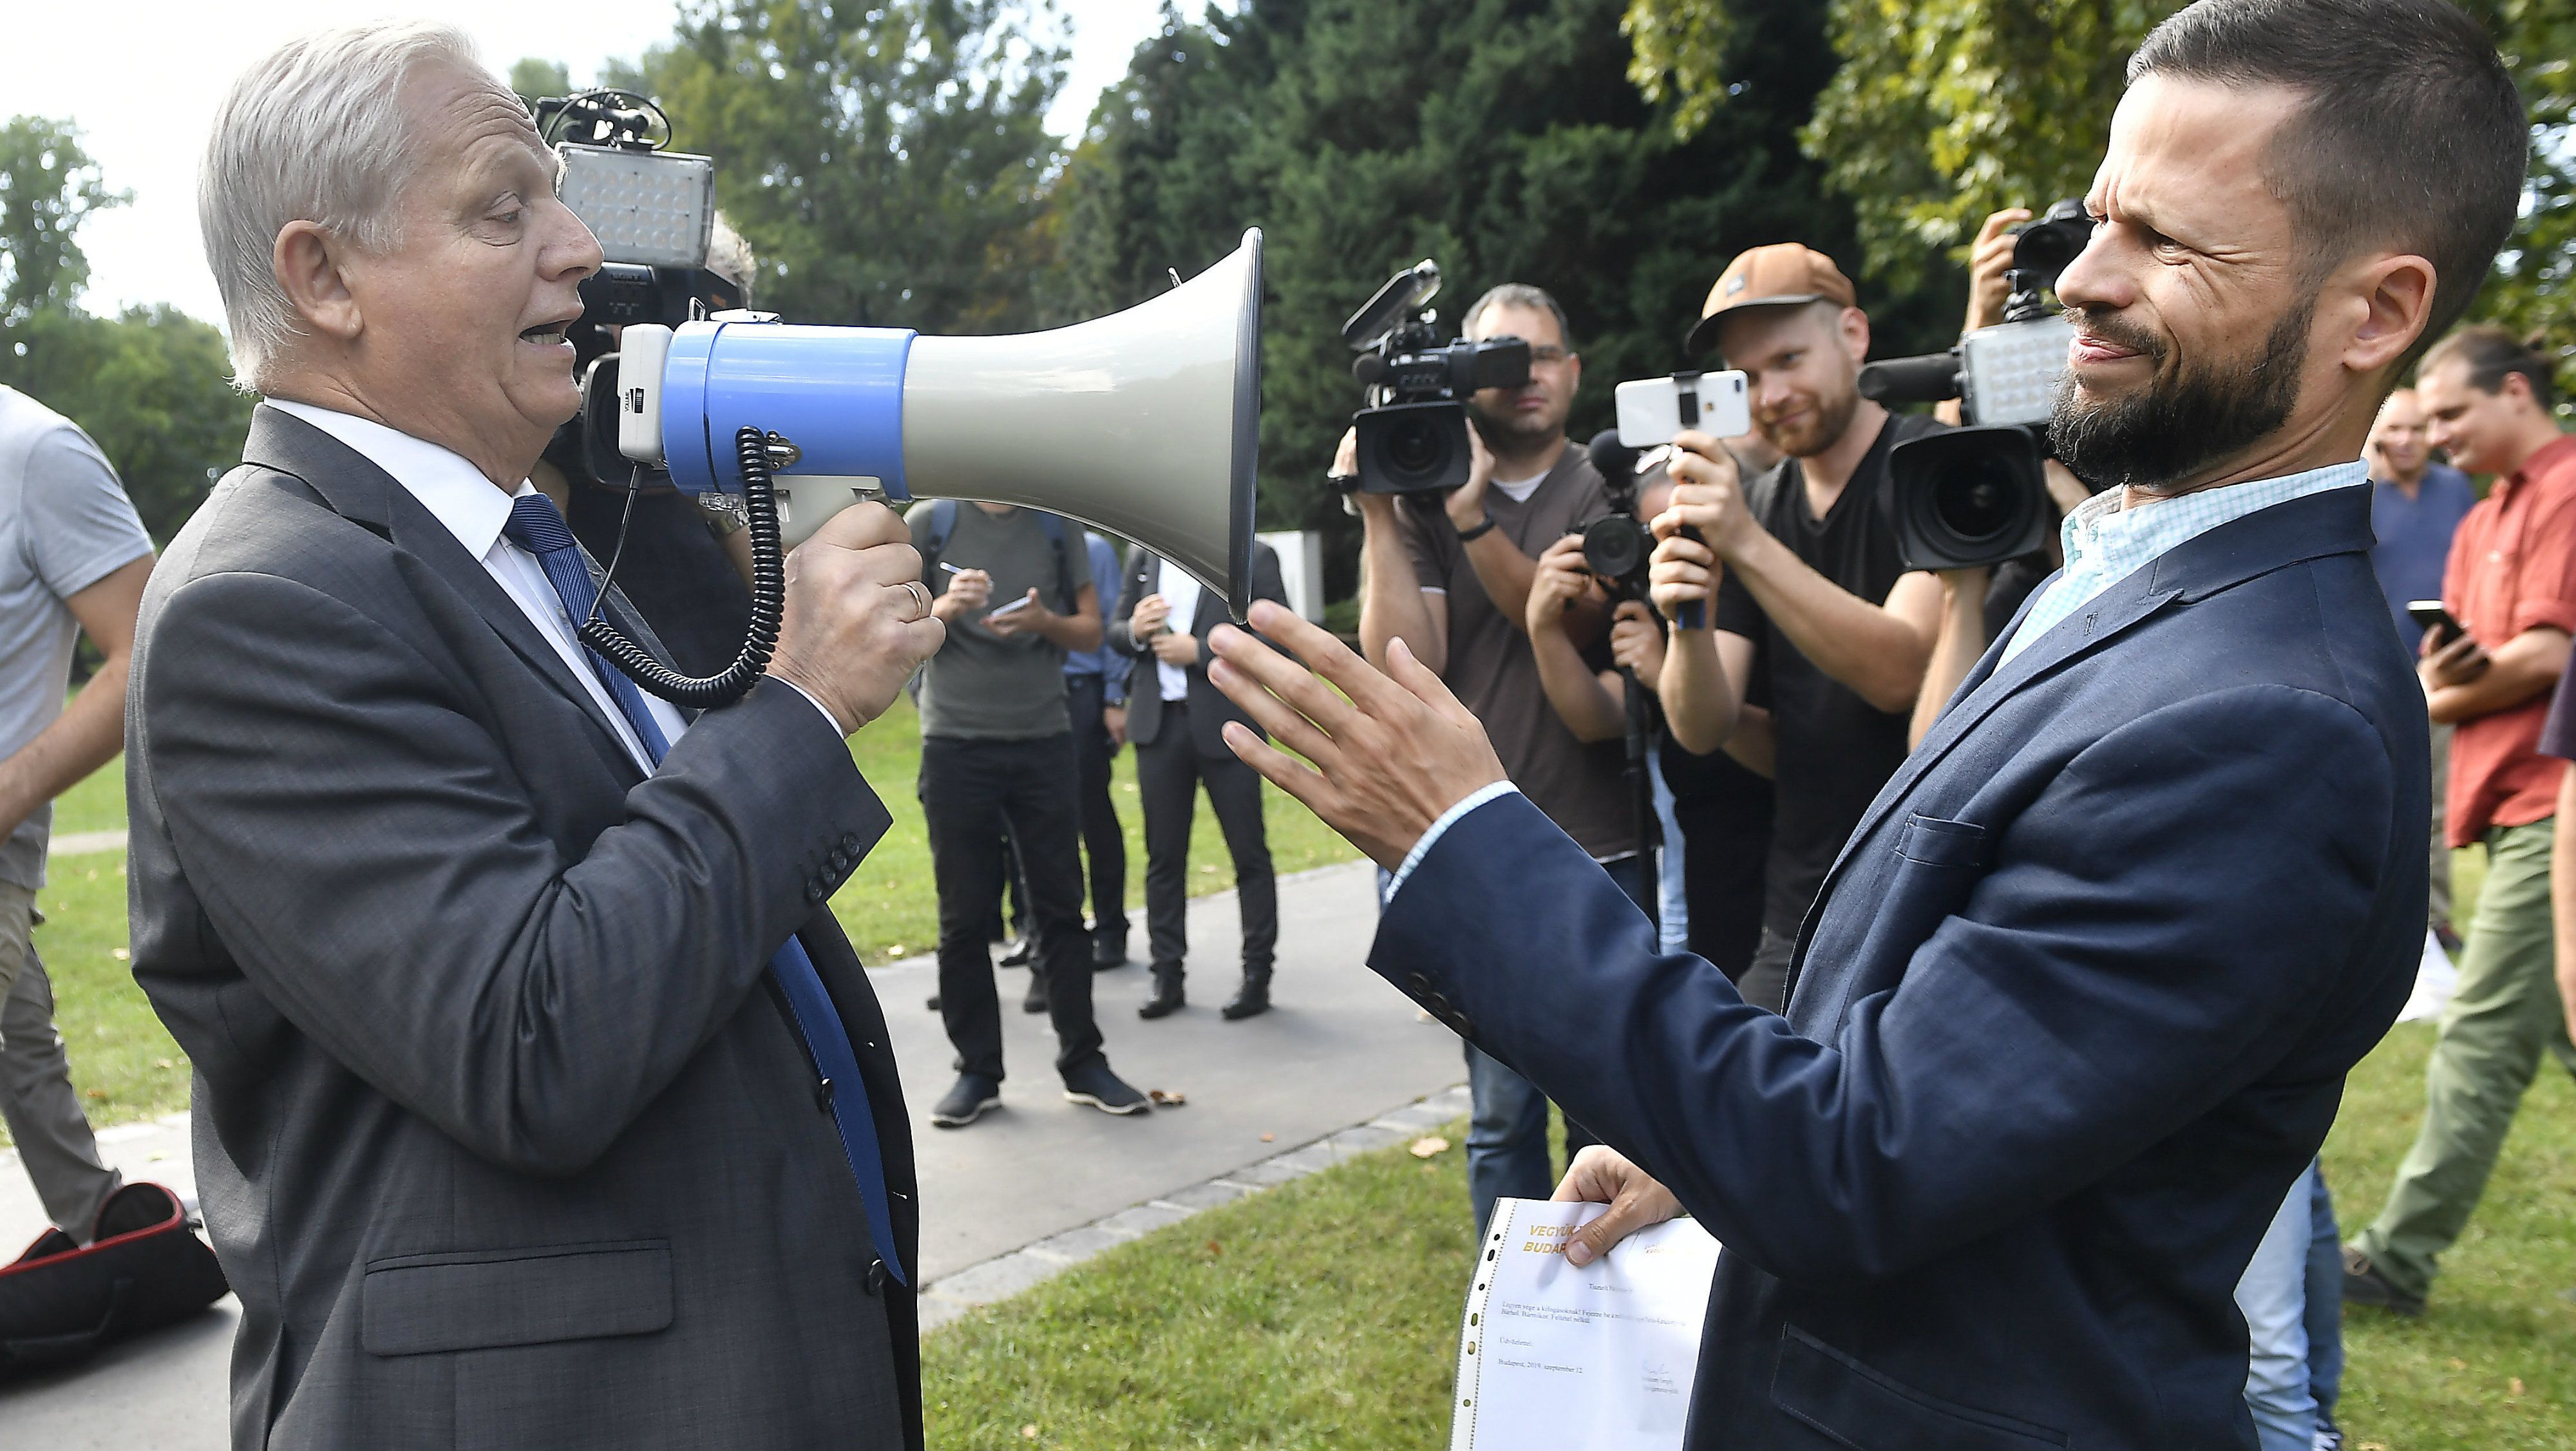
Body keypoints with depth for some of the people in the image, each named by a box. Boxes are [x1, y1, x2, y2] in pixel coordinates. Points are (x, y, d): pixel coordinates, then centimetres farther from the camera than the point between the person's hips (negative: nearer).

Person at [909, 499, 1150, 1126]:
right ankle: (977, 1070, 13)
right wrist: (945, 609, -17)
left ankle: (1083, 1062, 14)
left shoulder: (1056, 525, 8)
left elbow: (1091, 630, 9)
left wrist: (1043, 622, -11)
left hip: (1045, 740, 2)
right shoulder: (930, 522, 2)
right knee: (965, 915, 4)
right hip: (956, 745, -2)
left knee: (1061, 907, 6)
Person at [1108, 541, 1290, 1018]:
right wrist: (1135, 630, -9)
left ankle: (1257, 975, 13)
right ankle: (1168, 975, 16)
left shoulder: (1254, 557, -3)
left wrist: (1200, 652, -17)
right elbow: (1115, 632, 14)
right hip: (1159, 723, 4)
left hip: (1225, 724, -4)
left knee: (1249, 853, 4)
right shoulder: (1144, 554, 10)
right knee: (1164, 855, 7)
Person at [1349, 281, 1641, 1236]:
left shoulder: (1610, 490, 6)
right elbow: (1406, 670, -6)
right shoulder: (1423, 498, 6)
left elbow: (1572, 623, -10)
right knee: (1503, 1114, 4)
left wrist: (1473, 517, -21)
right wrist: (1377, 517, -12)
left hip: (1604, 849, 0)